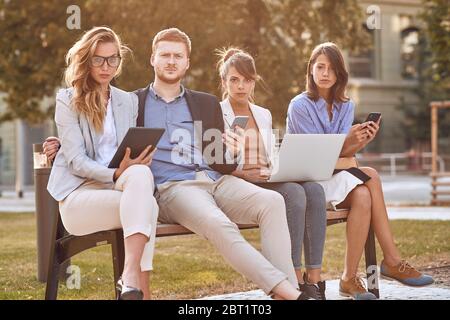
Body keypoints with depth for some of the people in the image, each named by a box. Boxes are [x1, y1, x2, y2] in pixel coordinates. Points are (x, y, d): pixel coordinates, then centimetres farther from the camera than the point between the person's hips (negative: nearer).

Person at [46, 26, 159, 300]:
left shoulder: (129, 100, 18)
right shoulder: (68, 100, 2)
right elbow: (75, 160, -7)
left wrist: (135, 166, -6)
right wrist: (115, 175, -23)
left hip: (122, 184, 4)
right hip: (79, 194, -4)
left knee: (141, 174, -34)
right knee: (146, 204, -33)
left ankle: (131, 275, -41)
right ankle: (141, 287, -39)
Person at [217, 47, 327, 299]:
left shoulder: (264, 115, 24)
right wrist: (243, 174, -17)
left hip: (268, 181, 6)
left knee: (314, 189, -27)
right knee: (294, 193, -33)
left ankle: (314, 279, -31)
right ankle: (296, 281, -30)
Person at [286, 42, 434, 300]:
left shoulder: (346, 106, 10)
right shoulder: (299, 106, -7)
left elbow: (344, 153, -2)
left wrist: (362, 141, -24)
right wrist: (348, 141, -30)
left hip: (336, 176, 5)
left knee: (362, 196, -29)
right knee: (370, 175, -28)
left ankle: (350, 278, -27)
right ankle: (392, 260, -23)